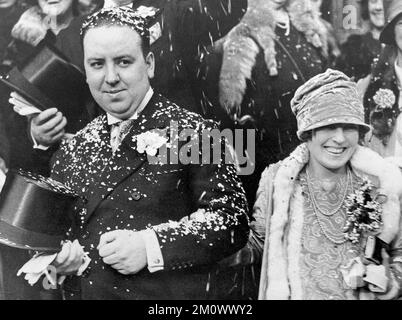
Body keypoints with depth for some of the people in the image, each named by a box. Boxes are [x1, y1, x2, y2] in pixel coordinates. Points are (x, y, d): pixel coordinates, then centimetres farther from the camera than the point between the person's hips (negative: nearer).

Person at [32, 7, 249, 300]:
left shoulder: (193, 133, -13)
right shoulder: (72, 149, 3)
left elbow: (232, 220, -16)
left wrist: (152, 246, -25)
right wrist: (54, 256, -9)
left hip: (168, 295, -4)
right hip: (79, 290, 5)